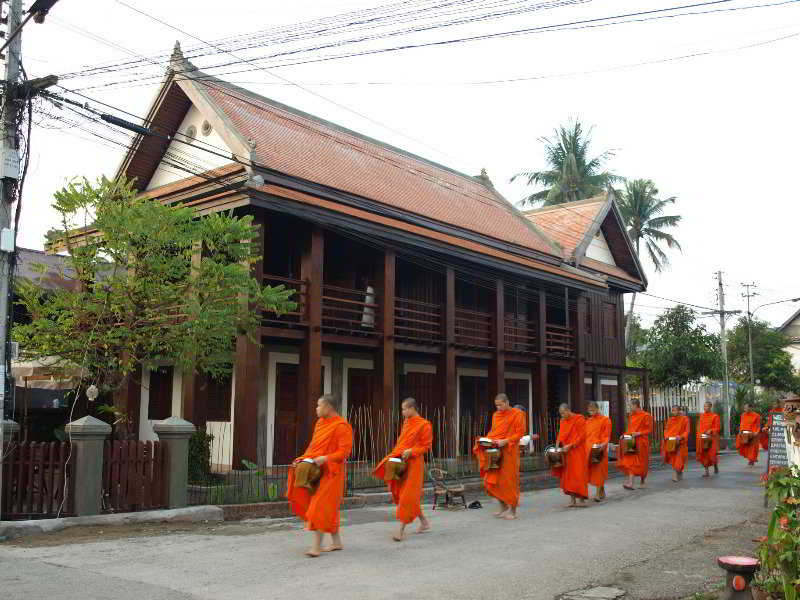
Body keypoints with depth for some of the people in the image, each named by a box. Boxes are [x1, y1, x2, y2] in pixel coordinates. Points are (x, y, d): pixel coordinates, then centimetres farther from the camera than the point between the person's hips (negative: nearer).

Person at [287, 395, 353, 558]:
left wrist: (325, 458, -28)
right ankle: (337, 542, 20)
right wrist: (304, 459, 4)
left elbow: (344, 452, -18)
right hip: (317, 470, 8)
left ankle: (316, 546, -5)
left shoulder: (341, 426, -13)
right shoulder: (320, 423, 12)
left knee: (321, 507, -9)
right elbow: (313, 446, 18)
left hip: (331, 472, -8)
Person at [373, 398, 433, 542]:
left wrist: (411, 451, -21)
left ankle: (401, 530, -5)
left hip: (414, 463, -9)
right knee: (400, 493, 13)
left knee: (408, 496, -8)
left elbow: (426, 446, -10)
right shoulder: (406, 422, 13)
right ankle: (424, 522, 28)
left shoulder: (424, 425, -10)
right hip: (402, 462, 9)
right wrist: (396, 453, 6)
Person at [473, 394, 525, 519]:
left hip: (508, 452, -6)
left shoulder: (517, 414, -4)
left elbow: (520, 433, -10)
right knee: (491, 481, 2)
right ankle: (503, 506, 19)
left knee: (509, 481, -2)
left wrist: (505, 441, -20)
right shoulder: (495, 415, 14)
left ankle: (512, 510, 10)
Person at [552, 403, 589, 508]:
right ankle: (572, 499, 9)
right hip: (566, 452, 7)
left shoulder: (579, 419, -8)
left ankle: (582, 499, -4)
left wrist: (570, 445, -19)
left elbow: (581, 436, -13)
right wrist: (558, 443, -2)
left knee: (578, 475, -7)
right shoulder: (563, 421, 12)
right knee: (568, 475, 5)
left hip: (577, 452, -7)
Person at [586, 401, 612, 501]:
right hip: (589, 448, 6)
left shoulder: (605, 420, -1)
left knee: (598, 470, -9)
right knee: (591, 470, 7)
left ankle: (597, 494, -11)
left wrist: (603, 444, -21)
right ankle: (602, 493, 20)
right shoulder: (588, 421, 15)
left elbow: (607, 436, -5)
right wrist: (585, 444, 3)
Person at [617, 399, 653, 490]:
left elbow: (649, 430, -9)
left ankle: (642, 482, 17)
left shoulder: (646, 416, -7)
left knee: (641, 463, 1)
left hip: (641, 442, -6)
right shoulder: (631, 415, 14)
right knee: (630, 461, -3)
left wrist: (638, 433, -20)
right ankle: (630, 482, -5)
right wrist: (626, 434, 3)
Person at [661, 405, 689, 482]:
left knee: (679, 459, -5)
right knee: (673, 459, 3)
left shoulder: (685, 419, -2)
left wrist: (681, 437, -21)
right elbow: (666, 429, 13)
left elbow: (687, 431, -6)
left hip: (680, 442, -4)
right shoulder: (670, 420, 11)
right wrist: (666, 436, -6)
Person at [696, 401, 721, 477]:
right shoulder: (701, 416, 10)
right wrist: (699, 434, 1)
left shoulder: (715, 416, -3)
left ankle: (715, 466, 25)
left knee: (712, 453, -4)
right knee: (704, 454, 1)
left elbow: (717, 428, -5)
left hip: (712, 438, -4)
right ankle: (706, 471, 6)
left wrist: (710, 431, -20)